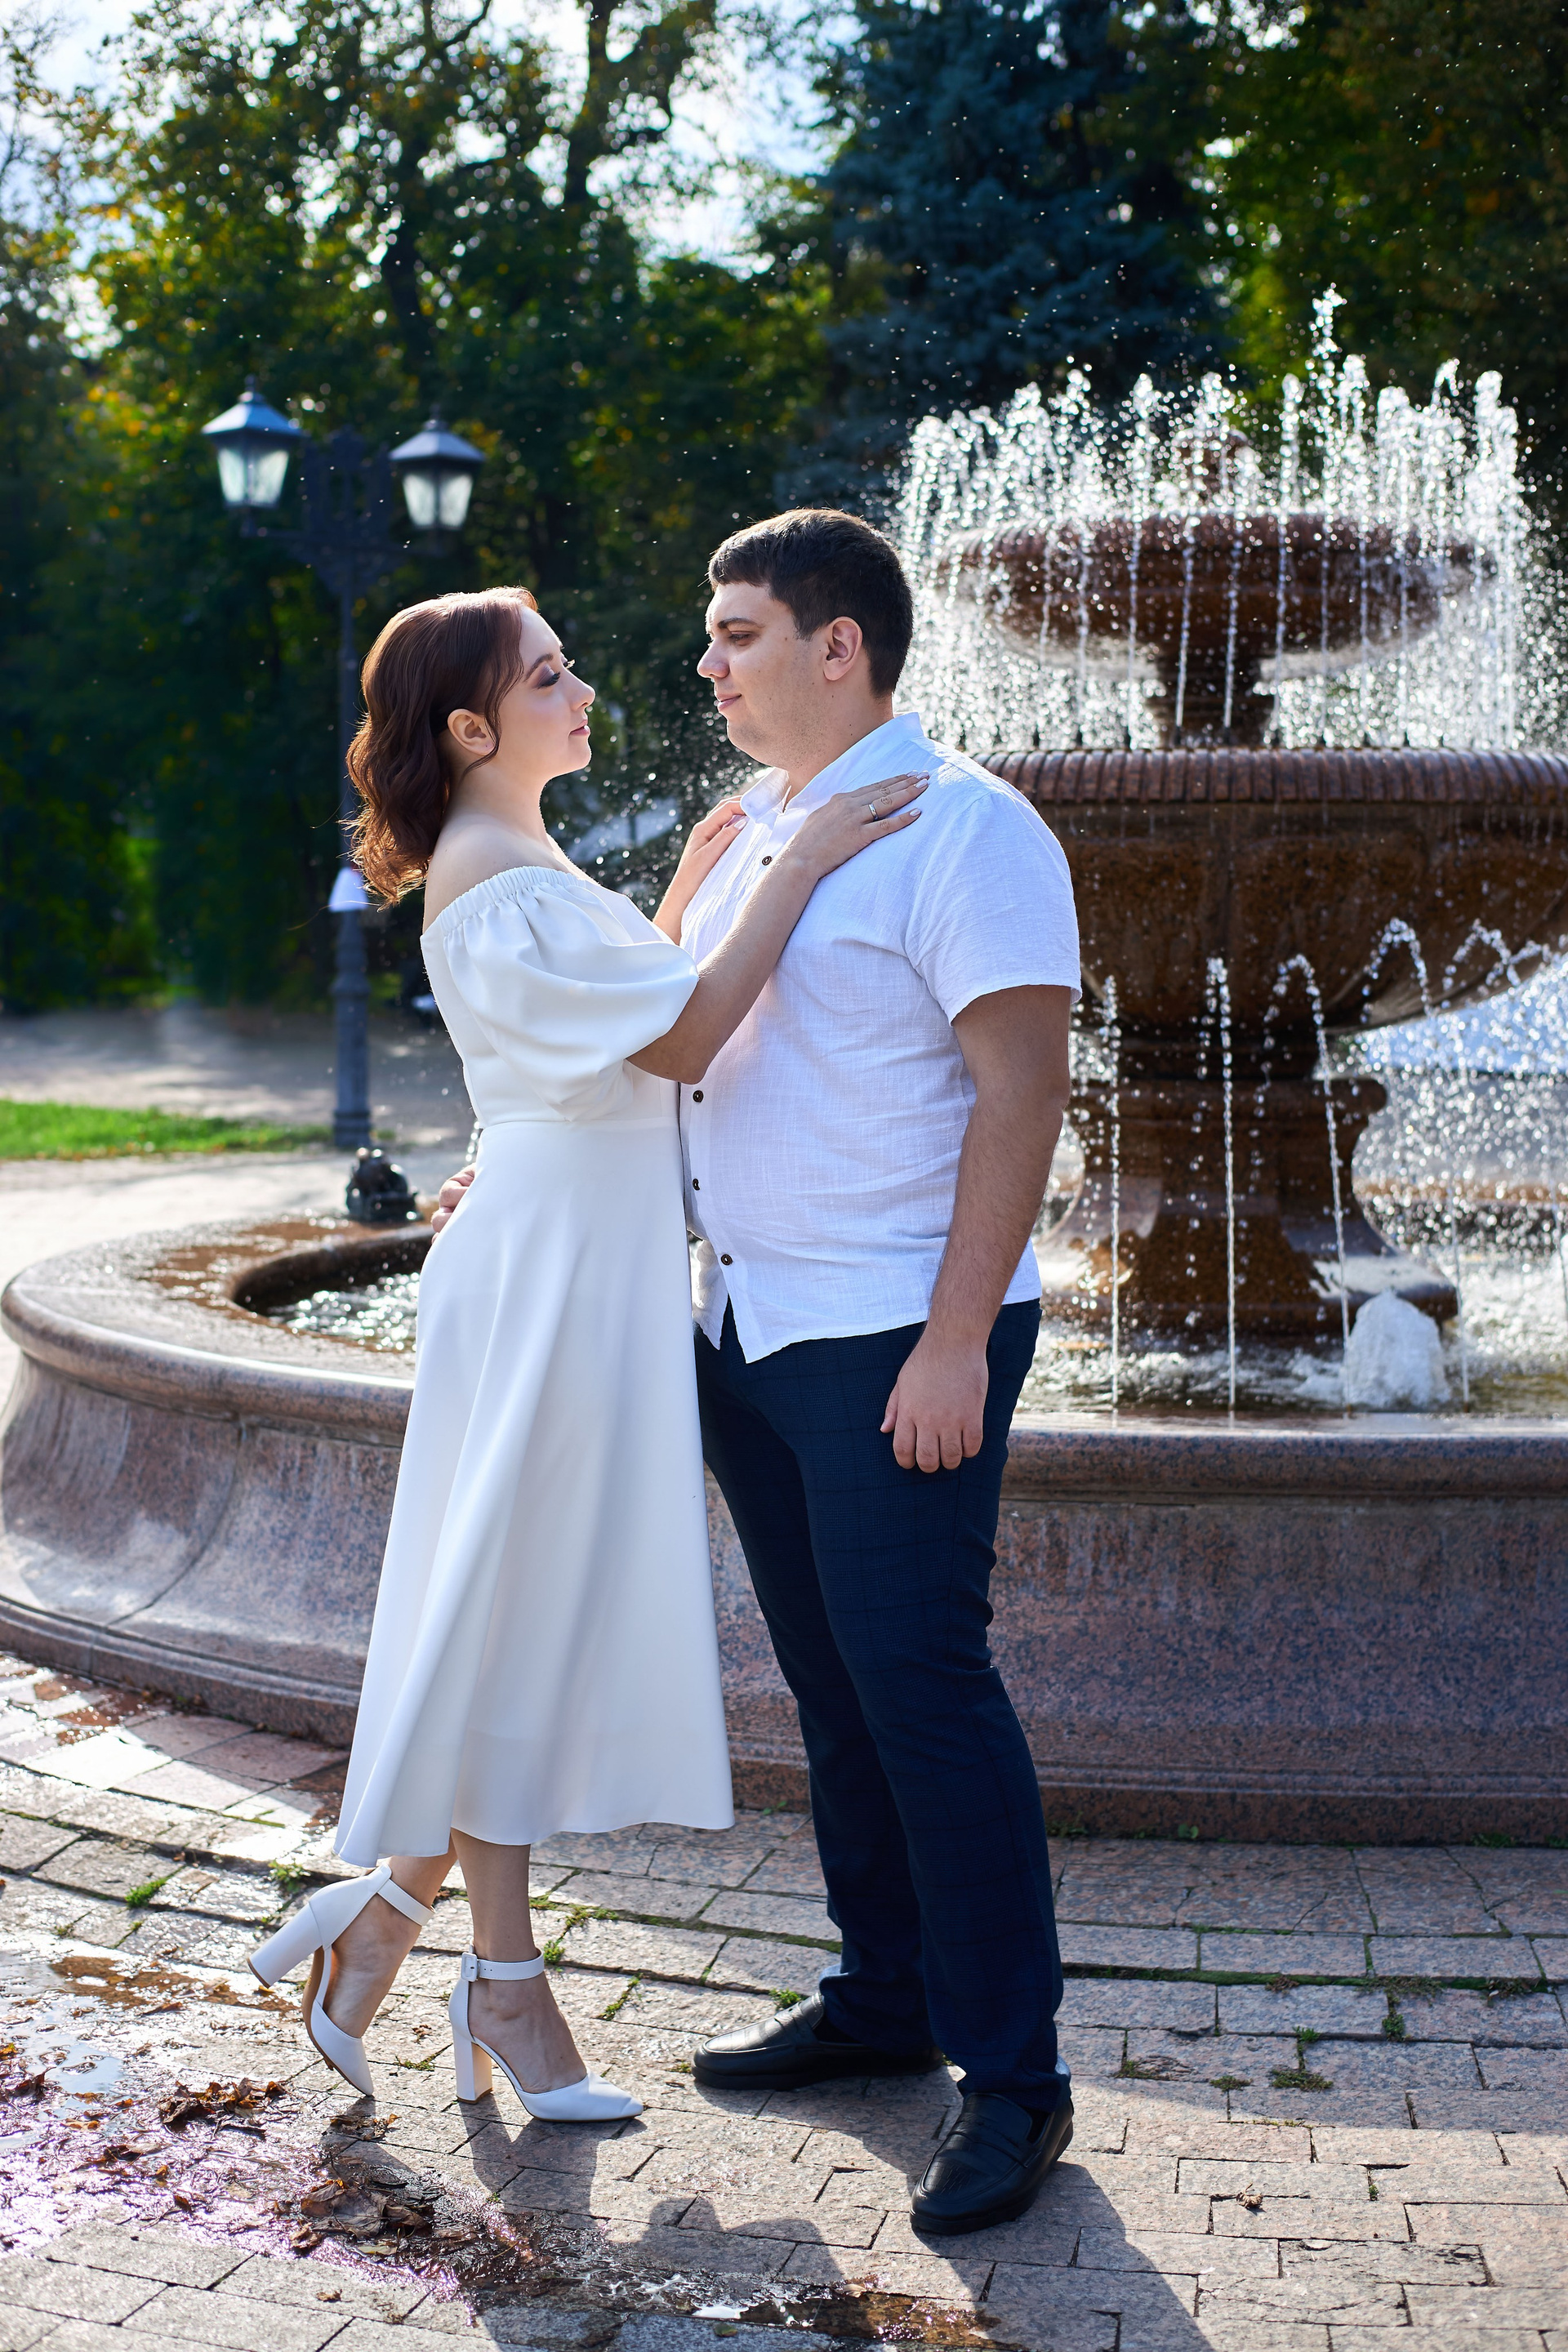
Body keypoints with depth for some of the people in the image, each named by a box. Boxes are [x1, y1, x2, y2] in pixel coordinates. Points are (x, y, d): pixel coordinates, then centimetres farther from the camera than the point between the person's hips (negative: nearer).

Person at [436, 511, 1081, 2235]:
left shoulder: (960, 828, -12)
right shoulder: (753, 832, 15)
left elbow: (1021, 1089, -17)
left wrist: (956, 1342, -21)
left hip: (900, 1341, -8)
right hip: (750, 1322, 8)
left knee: (920, 1684, -7)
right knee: (832, 1687, 14)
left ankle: (1014, 2078, 2)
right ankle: (884, 1998, 27)